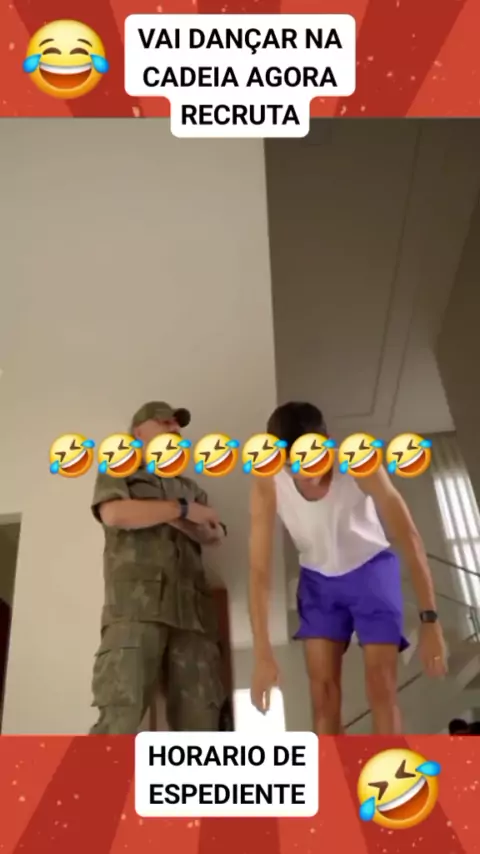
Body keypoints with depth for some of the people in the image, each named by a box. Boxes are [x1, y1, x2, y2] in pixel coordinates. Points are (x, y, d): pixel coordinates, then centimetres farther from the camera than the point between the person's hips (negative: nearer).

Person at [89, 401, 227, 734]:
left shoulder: (190, 488, 31)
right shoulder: (118, 472, 18)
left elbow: (215, 534, 14)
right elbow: (114, 514, -5)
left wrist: (174, 519, -4)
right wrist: (181, 509, 0)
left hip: (191, 608, 5)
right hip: (137, 603, -4)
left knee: (201, 716, -4)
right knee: (121, 712, -17)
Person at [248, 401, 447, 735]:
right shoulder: (267, 484, -25)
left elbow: (411, 540, -28)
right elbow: (259, 569, -24)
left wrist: (429, 621, -31)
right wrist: (263, 654, -26)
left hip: (372, 569, -1)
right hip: (318, 579, 2)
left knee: (381, 686, -7)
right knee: (323, 688, -2)